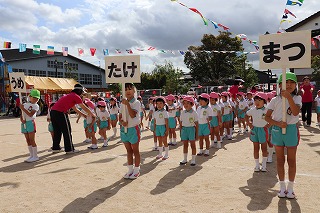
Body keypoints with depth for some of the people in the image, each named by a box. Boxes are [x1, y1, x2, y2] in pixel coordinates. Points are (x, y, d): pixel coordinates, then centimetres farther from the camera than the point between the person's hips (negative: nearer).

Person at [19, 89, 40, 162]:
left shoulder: (36, 106, -3)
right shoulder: (24, 104, 12)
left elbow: (30, 114, -16)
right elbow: (21, 115, 12)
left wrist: (23, 108, -18)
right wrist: (21, 119, -7)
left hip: (31, 123, -6)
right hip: (24, 123, 6)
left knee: (32, 140, -6)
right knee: (28, 141, 9)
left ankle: (35, 156, 1)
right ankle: (31, 155, 18)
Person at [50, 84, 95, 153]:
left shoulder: (70, 96, 25)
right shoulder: (76, 96, -2)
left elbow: (75, 109, 33)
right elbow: (85, 108, 2)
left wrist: (83, 114, 38)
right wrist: (92, 114, 15)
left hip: (53, 112, 9)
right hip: (60, 113, -9)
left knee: (57, 131, 19)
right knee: (67, 131, 2)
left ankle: (55, 148, 27)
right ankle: (69, 149, 8)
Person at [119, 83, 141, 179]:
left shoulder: (136, 103, -8)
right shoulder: (123, 103, 9)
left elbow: (133, 115, -23)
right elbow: (120, 117, 8)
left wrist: (127, 104, -26)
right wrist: (122, 122, -13)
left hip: (133, 129, -5)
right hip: (124, 129, 6)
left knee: (135, 150, 5)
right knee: (129, 150, 14)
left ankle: (136, 170, 17)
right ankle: (130, 170, 25)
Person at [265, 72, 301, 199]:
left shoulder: (297, 98, -1)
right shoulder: (275, 100, 0)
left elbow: (295, 112, -20)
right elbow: (267, 117, -2)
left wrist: (289, 97, -29)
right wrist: (278, 124, -17)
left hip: (291, 130, -1)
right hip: (277, 130, 1)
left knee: (291, 160, 7)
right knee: (280, 160, 10)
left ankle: (290, 188, 22)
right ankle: (282, 187, 24)